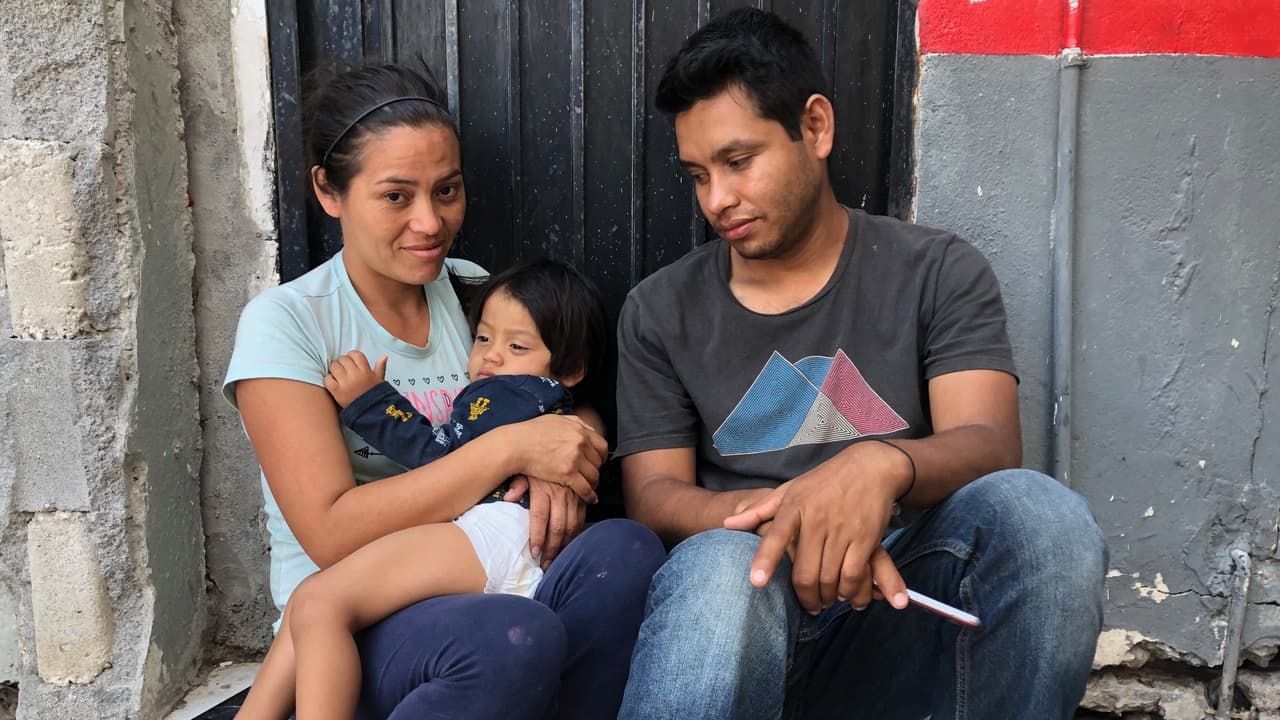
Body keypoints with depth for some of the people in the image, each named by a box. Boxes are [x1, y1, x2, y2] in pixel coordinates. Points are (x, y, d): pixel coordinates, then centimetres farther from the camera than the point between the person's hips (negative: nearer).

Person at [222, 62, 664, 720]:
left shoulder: (473, 291, 8)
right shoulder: (285, 322, -7)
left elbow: (579, 414, 10)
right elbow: (330, 536, -16)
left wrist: (556, 468, -14)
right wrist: (509, 447, -20)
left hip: (471, 592, 5)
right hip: (343, 630, -4)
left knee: (625, 550, -27)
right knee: (515, 638, -36)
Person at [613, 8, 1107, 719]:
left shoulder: (938, 273, 6)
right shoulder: (660, 311, 9)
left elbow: (989, 445, -7)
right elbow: (651, 495, 2)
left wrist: (884, 463, -32)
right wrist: (776, 516, -21)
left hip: (896, 593, 3)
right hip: (736, 604, -3)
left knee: (1034, 510, -28)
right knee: (720, 566, -38)